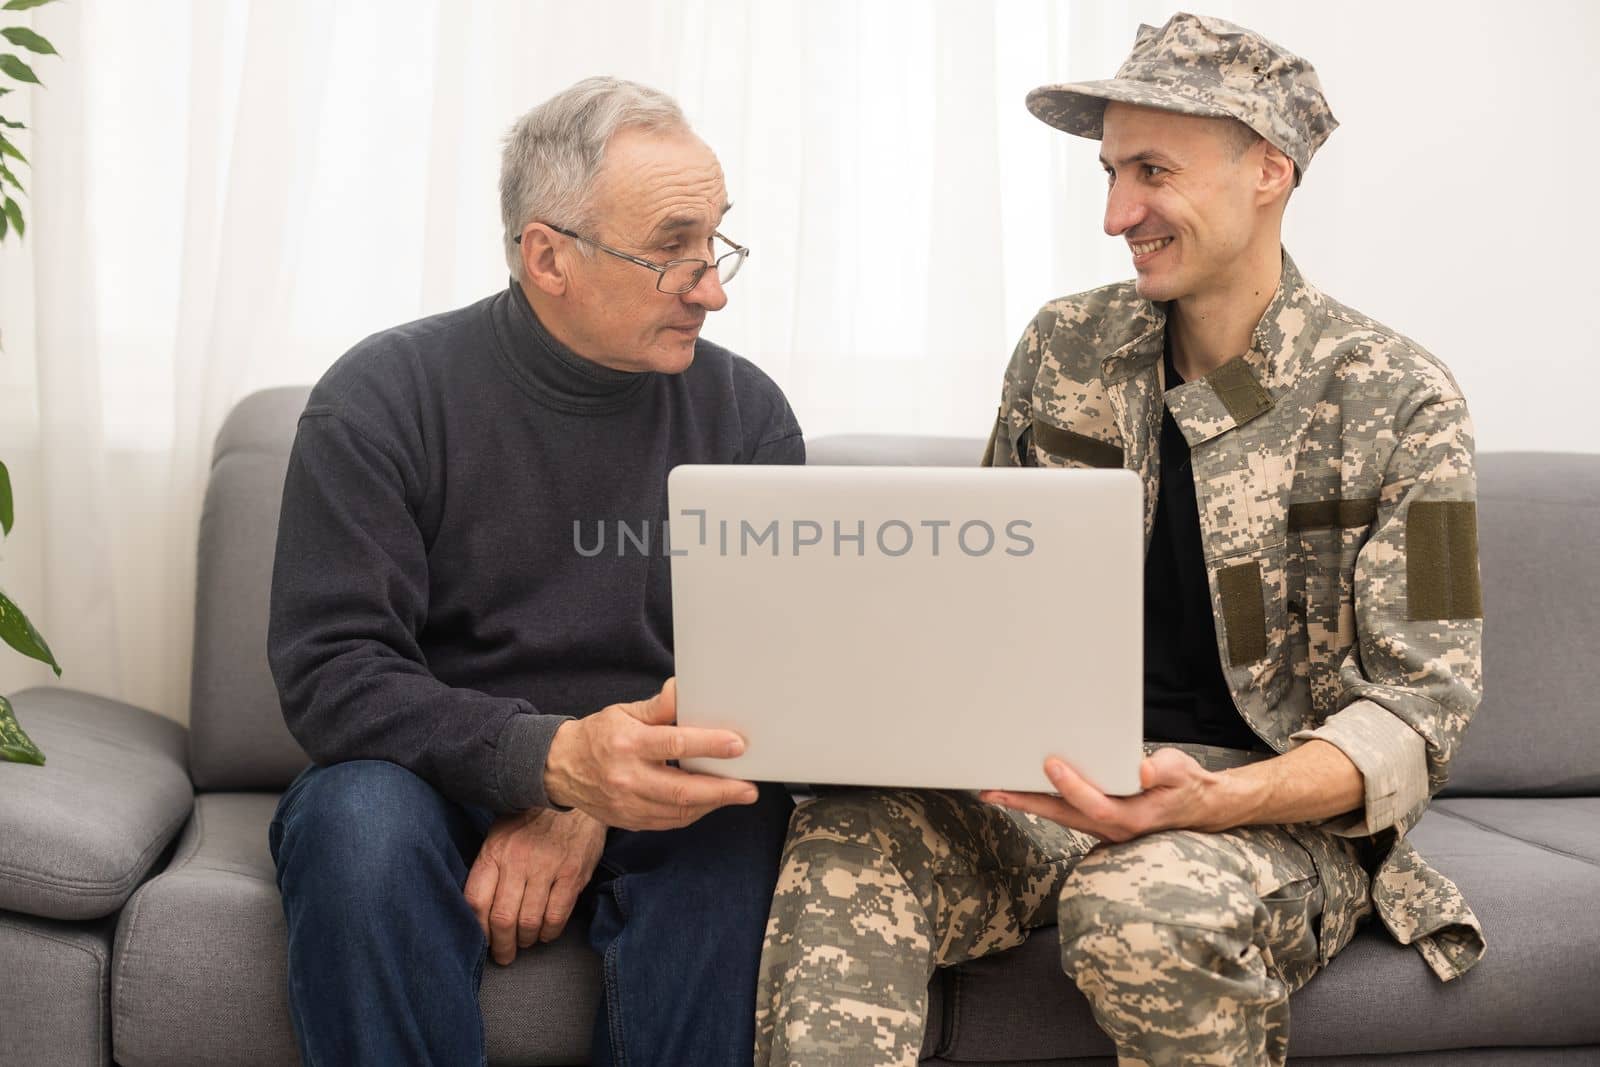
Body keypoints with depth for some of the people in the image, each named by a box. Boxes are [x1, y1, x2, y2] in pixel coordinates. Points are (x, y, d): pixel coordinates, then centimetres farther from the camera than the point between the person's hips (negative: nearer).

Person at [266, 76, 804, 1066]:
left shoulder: (746, 411, 1)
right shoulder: (384, 394, -6)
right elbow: (329, 668, -14)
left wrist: (591, 811, -22)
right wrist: (553, 757, -33)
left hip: (640, 798, 2)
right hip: (437, 779, -1)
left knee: (739, 826, -30)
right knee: (363, 818, -34)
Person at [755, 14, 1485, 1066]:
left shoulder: (1400, 401, -5)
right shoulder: (1065, 349, 7)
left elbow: (1421, 705, -9)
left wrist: (1213, 799, -27)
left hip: (1289, 810, -2)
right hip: (1056, 781, 3)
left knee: (1144, 904, -36)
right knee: (845, 846, -29)